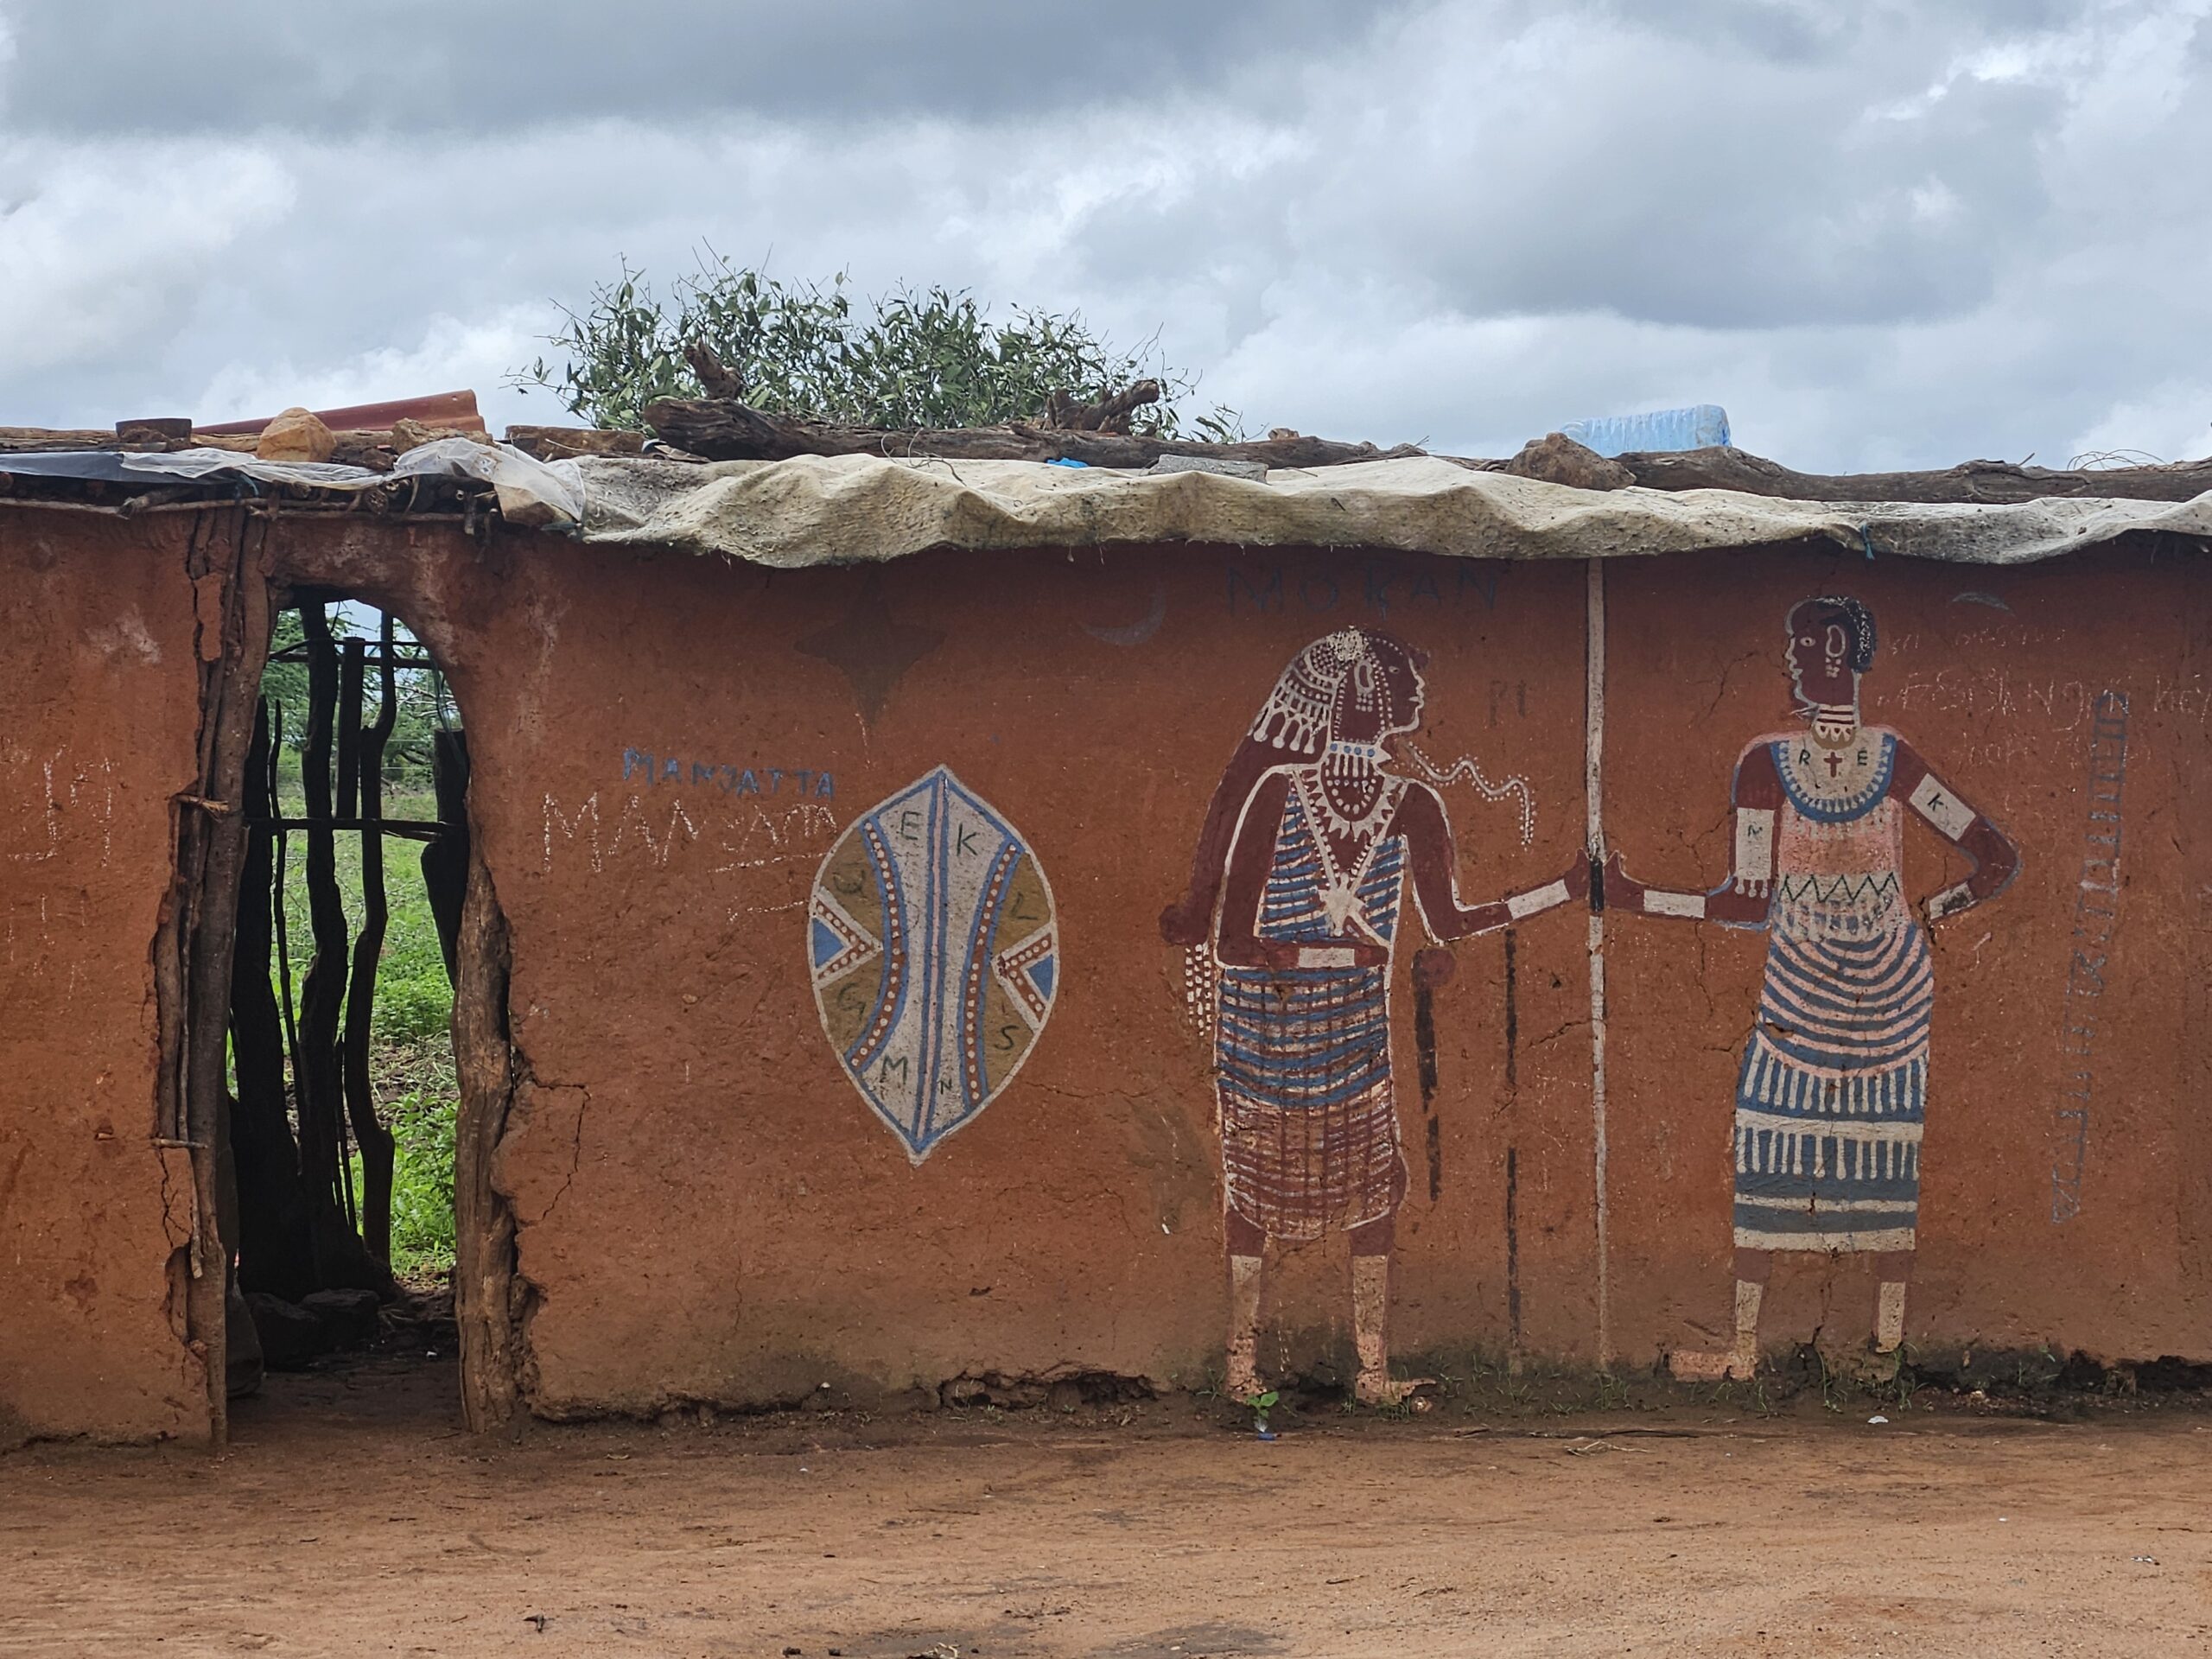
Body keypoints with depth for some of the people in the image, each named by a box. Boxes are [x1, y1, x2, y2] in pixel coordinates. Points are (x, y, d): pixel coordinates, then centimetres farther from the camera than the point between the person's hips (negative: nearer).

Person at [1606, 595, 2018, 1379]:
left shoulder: (1765, 762, -14)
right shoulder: (1894, 757, -4)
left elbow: (1749, 904, -14)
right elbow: (1998, 859, -5)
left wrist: (1635, 898, -7)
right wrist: (1932, 912, 10)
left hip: (1802, 991, -3)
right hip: (1894, 987, 3)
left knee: (1764, 1152, 9)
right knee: (1888, 1162, 9)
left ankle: (1744, 1344, 12)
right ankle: (1890, 1344, 12)